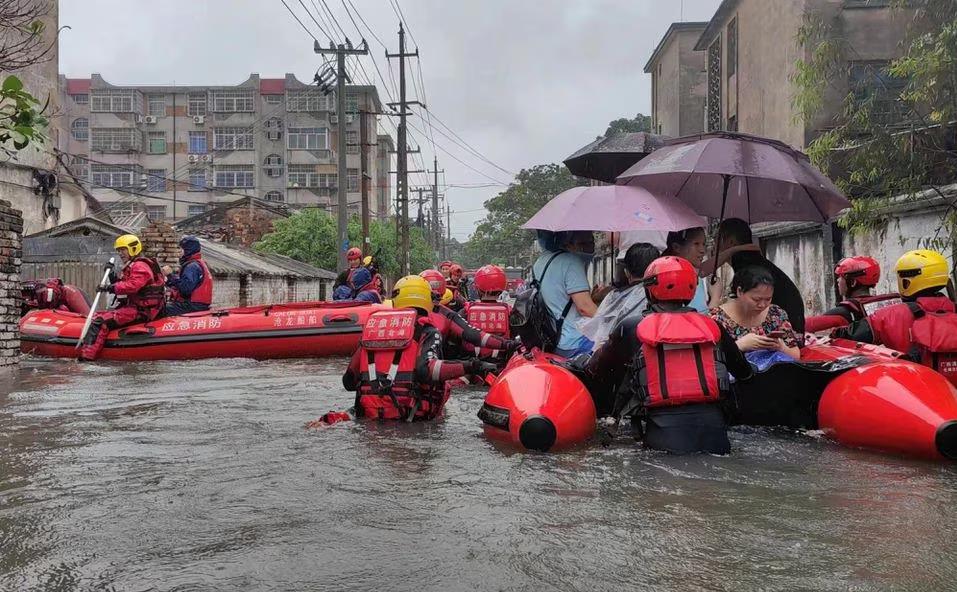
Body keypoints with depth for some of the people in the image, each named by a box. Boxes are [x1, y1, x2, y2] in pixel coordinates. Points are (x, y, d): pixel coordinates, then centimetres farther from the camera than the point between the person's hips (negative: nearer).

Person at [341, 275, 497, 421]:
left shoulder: (372, 324, 15)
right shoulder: (428, 331, 2)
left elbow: (349, 382, 15)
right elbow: (425, 370, -18)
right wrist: (470, 367, -15)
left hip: (369, 413, 4)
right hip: (407, 412, -3)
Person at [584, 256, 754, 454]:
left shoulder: (631, 327, 9)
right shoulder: (712, 327, 16)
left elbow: (594, 372, 18)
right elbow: (745, 373, 27)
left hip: (663, 428, -3)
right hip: (713, 426, 3)